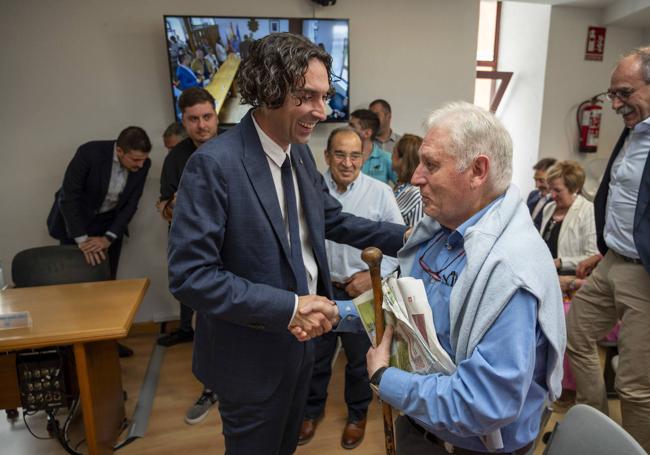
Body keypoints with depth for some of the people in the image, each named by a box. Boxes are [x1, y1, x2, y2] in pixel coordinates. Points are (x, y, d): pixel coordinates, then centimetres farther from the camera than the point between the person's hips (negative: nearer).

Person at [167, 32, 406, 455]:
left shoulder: (301, 153, 0)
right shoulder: (214, 164, -25)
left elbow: (334, 219, 9)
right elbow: (190, 274, -27)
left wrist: (403, 237, -3)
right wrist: (288, 306, -30)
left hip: (301, 338, 7)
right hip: (253, 354, -7)